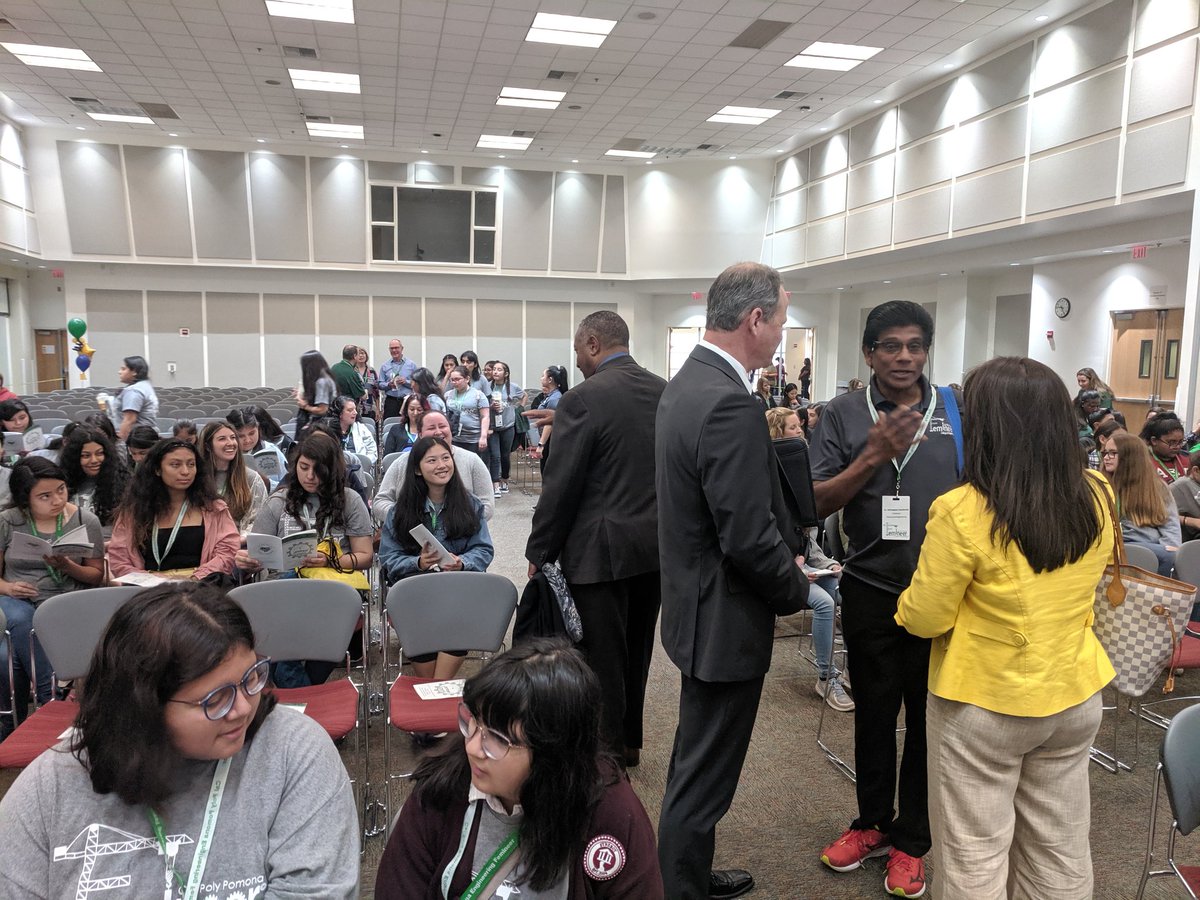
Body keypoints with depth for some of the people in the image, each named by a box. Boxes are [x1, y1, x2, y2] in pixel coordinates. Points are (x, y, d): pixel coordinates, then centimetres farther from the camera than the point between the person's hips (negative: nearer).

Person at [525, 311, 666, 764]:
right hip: (657, 544, 7)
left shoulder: (583, 399, -16)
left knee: (602, 658, 8)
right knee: (636, 652, 20)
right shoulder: (665, 392, 3)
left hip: (602, 550, -7)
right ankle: (630, 740, 36)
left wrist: (539, 552, -4)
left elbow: (561, 484, -15)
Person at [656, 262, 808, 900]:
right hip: (724, 618, -10)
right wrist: (796, 590, -8)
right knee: (704, 779, 8)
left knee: (696, 763, 25)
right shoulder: (731, 404, -26)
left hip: (695, 603, 10)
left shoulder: (686, 384, 6)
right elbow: (749, 537, -26)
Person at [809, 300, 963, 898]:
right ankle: (872, 824, 36)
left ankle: (911, 840, 32)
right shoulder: (844, 416, -4)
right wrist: (874, 455, -21)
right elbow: (815, 504, -9)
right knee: (873, 712, 15)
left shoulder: (957, 412, -2)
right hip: (871, 594, 0)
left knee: (928, 715, 13)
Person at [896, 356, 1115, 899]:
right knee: (1060, 850, 22)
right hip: (1075, 697, 6)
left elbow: (925, 619, -15)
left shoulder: (962, 512, -25)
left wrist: (910, 604, 4)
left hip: (983, 705, -5)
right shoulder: (1097, 499, -7)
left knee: (975, 854, 13)